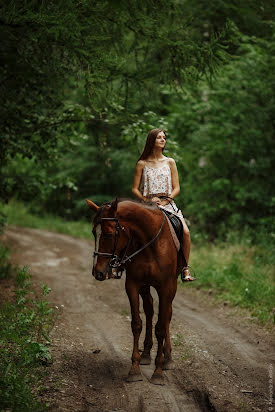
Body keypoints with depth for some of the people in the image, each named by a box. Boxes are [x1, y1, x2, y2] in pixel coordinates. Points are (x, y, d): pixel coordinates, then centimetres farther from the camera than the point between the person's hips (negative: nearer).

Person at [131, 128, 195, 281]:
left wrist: (165, 200, -9)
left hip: (168, 204, 1)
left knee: (185, 232, -23)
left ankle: (185, 268, -11)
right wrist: (147, 200, -10)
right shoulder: (142, 164, 8)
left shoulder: (170, 162, 12)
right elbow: (135, 189, 8)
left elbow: (176, 188, 8)